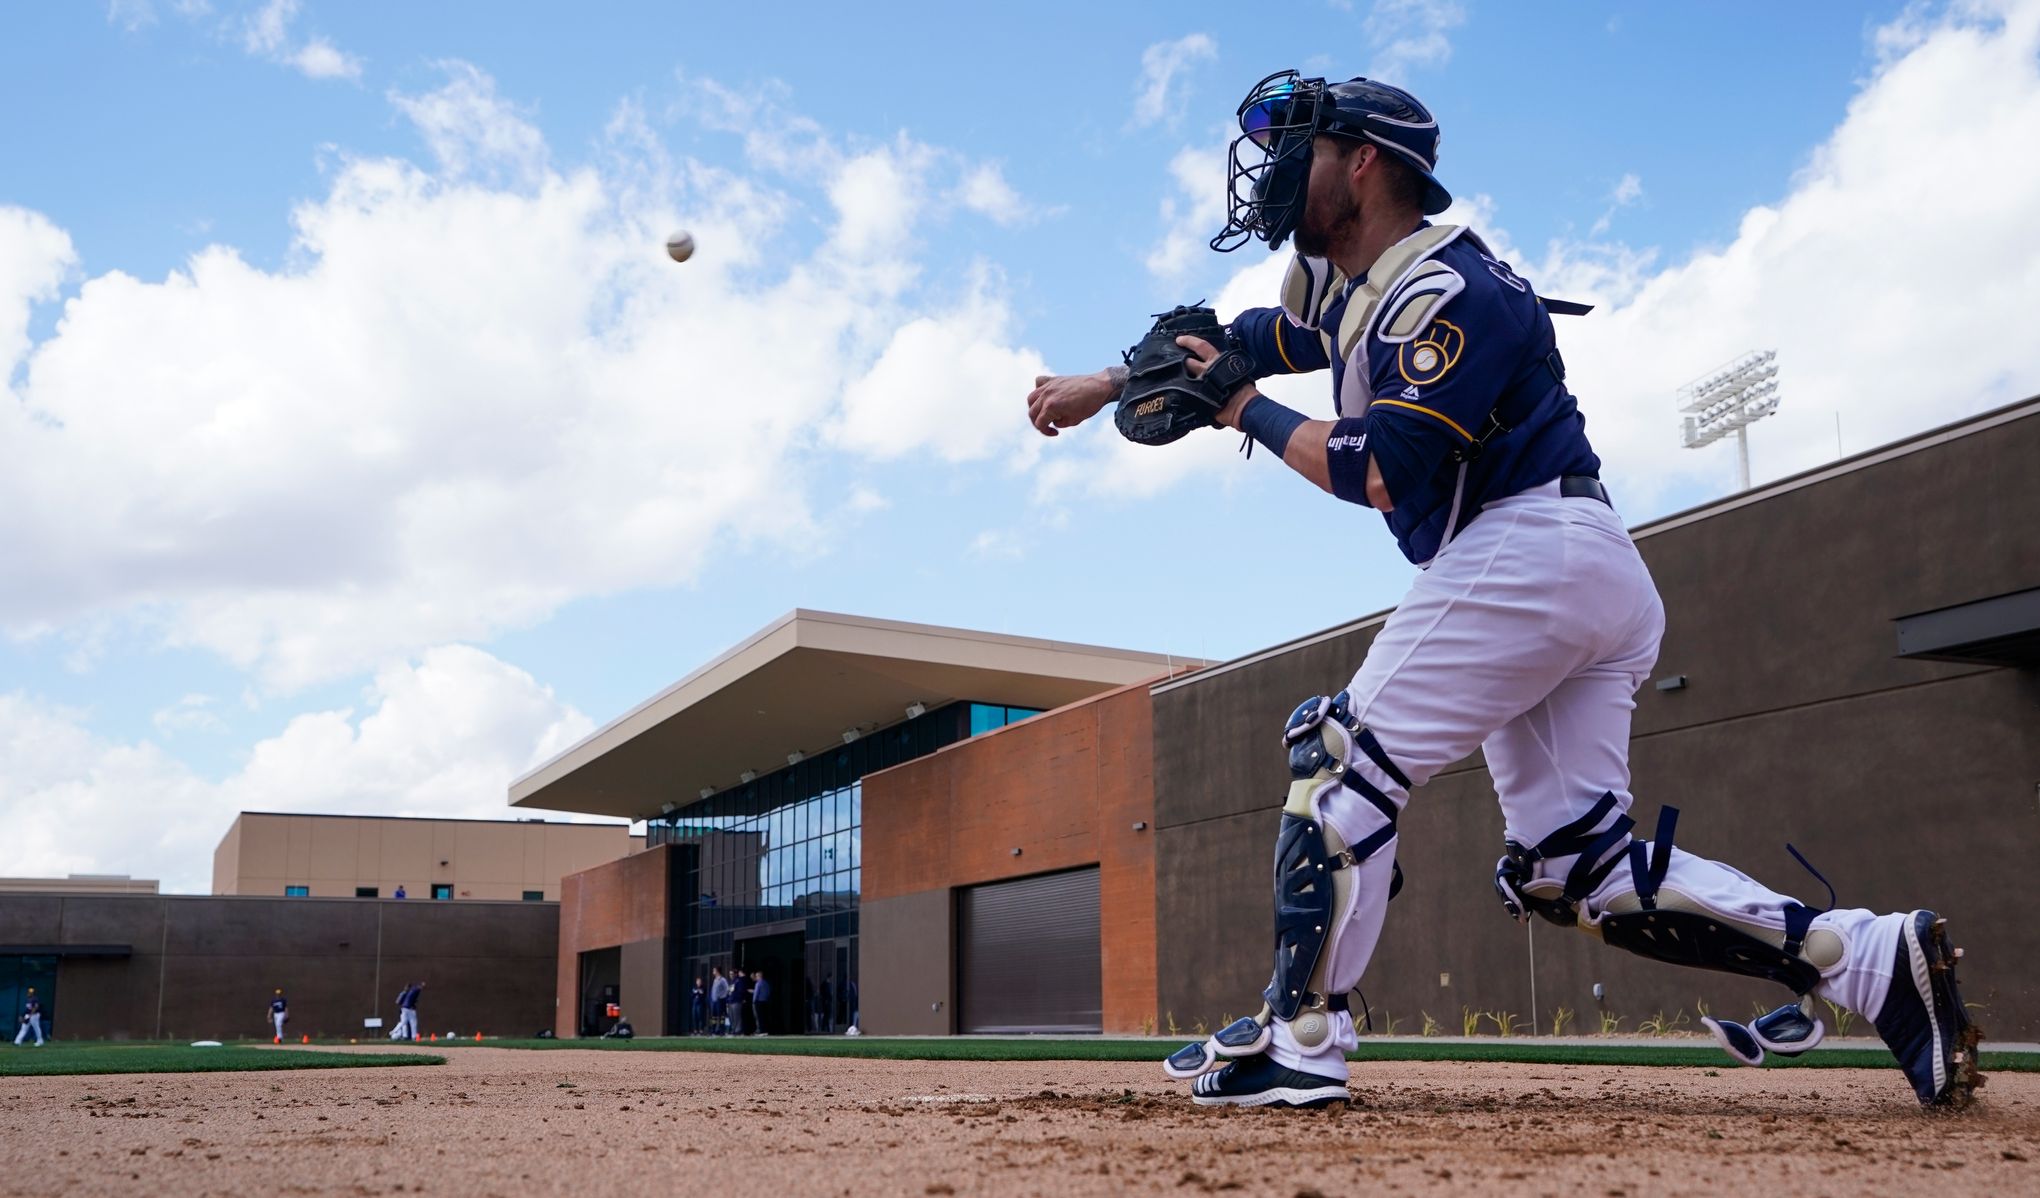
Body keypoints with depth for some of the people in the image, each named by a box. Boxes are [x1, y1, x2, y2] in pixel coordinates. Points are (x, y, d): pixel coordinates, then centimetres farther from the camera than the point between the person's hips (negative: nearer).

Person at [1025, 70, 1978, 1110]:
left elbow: (1379, 475, -20)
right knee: (1570, 865, 5)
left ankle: (1298, 1039, -2)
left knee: (1341, 762, -6)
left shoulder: (1445, 290, -13)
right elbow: (1242, 345, 32)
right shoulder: (1340, 284, 17)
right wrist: (1097, 387, 31)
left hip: (1530, 550, -10)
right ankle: (1869, 956, -1)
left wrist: (1241, 409, -8)